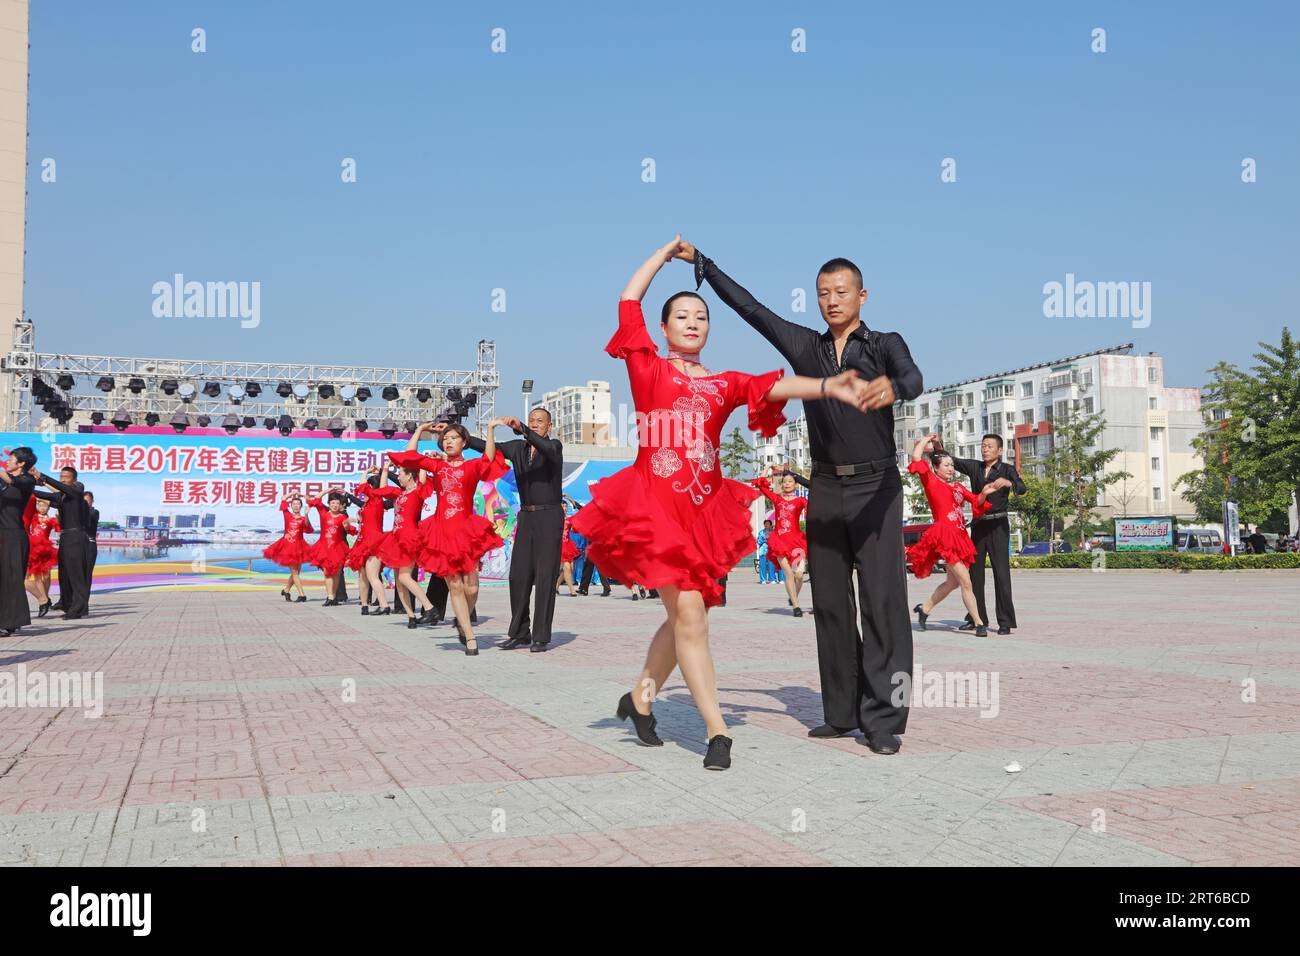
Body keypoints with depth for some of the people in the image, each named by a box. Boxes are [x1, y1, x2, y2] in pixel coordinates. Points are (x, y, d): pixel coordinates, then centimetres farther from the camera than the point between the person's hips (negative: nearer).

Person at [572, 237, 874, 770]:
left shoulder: (724, 384, 12)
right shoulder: (648, 369, 6)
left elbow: (775, 386, -4)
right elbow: (629, 303, 3)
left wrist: (828, 387, -22)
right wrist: (666, 252, 15)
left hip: (705, 510, 4)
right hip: (655, 505, -4)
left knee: (683, 618, 10)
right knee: (689, 616, -8)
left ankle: (640, 698, 33)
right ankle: (716, 731, -3)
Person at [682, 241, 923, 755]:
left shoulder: (885, 344, 2)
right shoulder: (805, 346, 12)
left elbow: (913, 377, -19)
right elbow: (749, 307, 15)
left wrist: (892, 387, -43)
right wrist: (701, 262, 15)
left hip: (876, 485, -4)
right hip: (826, 487, 4)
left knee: (883, 600, -8)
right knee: (830, 602, 5)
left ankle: (883, 719, -6)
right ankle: (841, 712, 12)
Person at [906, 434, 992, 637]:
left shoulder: (957, 486, 18)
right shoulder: (931, 482, -2)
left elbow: (976, 501, 15)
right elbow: (916, 457, -12)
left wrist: (984, 494, -6)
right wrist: (926, 439, 3)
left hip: (958, 536, 8)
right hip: (944, 534, -8)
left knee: (952, 582, 15)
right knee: (966, 582, -8)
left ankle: (925, 609, 31)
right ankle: (979, 623, -4)